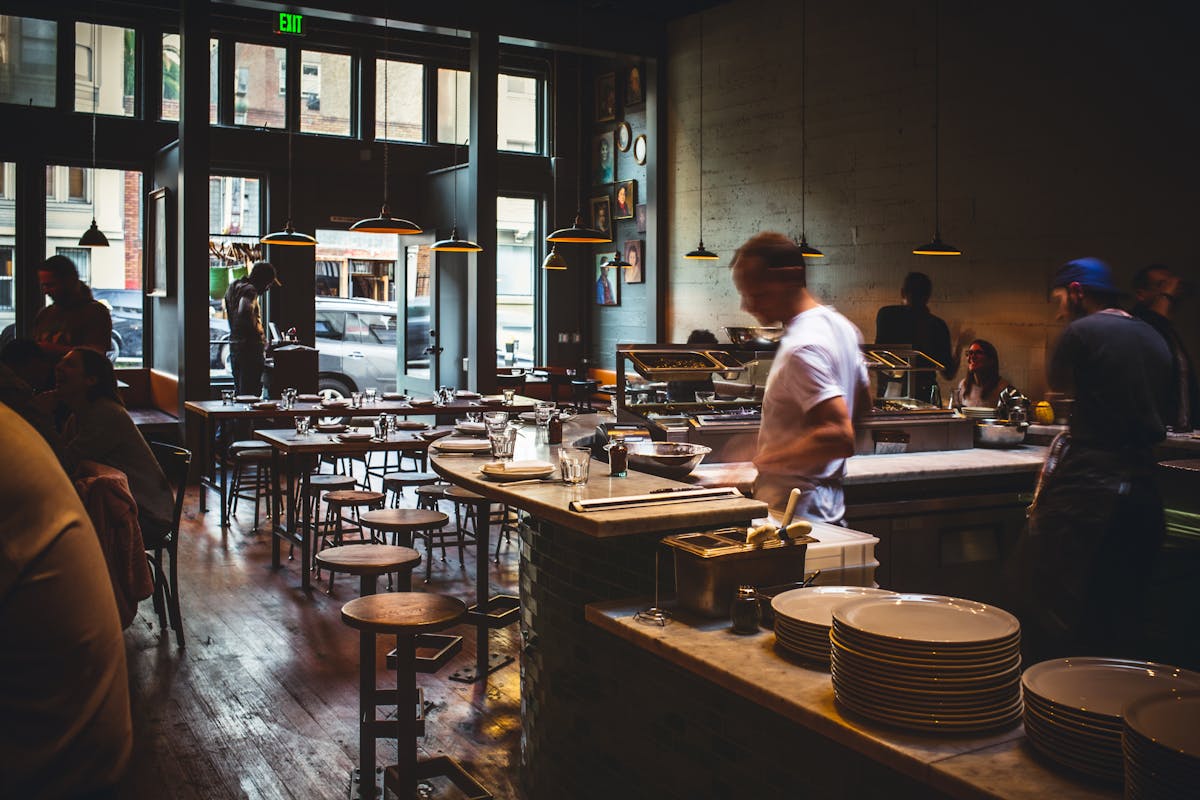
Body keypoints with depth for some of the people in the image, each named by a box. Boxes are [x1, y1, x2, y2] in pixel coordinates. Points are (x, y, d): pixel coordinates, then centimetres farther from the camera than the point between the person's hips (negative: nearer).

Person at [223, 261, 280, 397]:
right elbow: (245, 311, -33)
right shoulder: (249, 290, -14)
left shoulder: (234, 287, 16)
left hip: (234, 346, 9)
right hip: (251, 349, -9)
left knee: (239, 393, 14)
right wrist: (258, 330, -18)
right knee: (250, 395, -8)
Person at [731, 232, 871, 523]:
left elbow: (840, 437, -30)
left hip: (791, 512, -10)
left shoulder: (801, 349, -22)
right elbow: (863, 407, 19)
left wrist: (761, 461, -27)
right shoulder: (841, 325, 9)